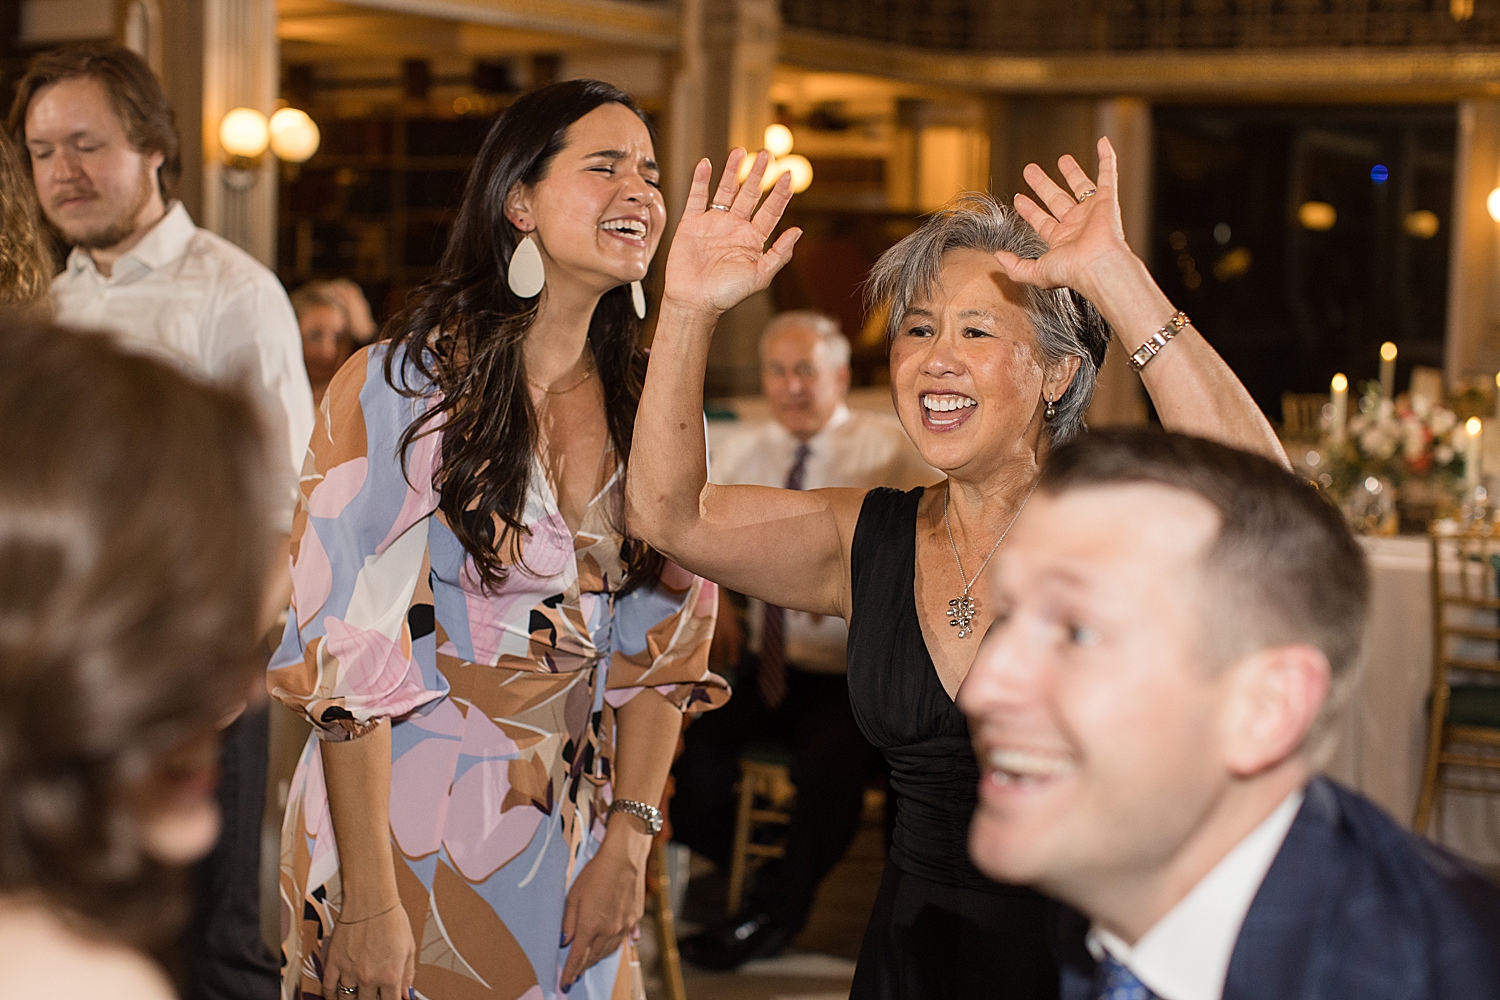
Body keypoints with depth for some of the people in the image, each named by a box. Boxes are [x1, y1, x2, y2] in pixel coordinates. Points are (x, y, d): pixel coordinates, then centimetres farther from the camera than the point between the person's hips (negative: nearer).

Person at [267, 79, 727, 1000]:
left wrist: (627, 844, -4)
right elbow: (347, 650, -15)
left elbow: (666, 631, 4)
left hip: (572, 837, 5)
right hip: (409, 830, -4)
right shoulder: (397, 389, -12)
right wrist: (369, 898, -18)